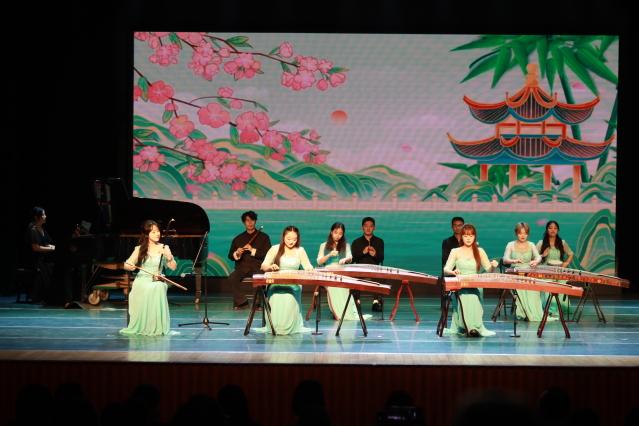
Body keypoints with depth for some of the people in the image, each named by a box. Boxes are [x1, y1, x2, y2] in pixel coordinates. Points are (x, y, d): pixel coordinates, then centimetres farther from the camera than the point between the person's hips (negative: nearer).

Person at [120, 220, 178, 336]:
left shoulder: (164, 248, 9)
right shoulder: (140, 249, 7)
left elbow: (173, 267, 3)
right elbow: (127, 265, 6)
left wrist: (168, 256, -14)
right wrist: (130, 267, -17)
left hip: (157, 282, 0)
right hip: (141, 282, 0)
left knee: (158, 288, -34)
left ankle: (157, 328, -24)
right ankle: (140, 327, -12)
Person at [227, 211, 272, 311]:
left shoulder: (263, 237, 13)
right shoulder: (238, 239, 21)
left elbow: (267, 254, 1)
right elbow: (230, 255, 16)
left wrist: (253, 251, -11)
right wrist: (236, 254, -8)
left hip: (257, 267, -2)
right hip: (242, 267, 2)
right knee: (232, 277, -31)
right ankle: (242, 303, -22)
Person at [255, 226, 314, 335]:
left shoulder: (300, 251, 14)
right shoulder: (275, 249, 9)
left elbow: (308, 266, 7)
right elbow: (264, 266, 4)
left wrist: (310, 269, -19)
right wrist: (270, 267, -20)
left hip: (293, 284, 0)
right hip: (276, 284, 0)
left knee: (289, 297, -34)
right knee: (276, 297, -34)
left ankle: (288, 327, -24)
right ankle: (275, 325, -21)